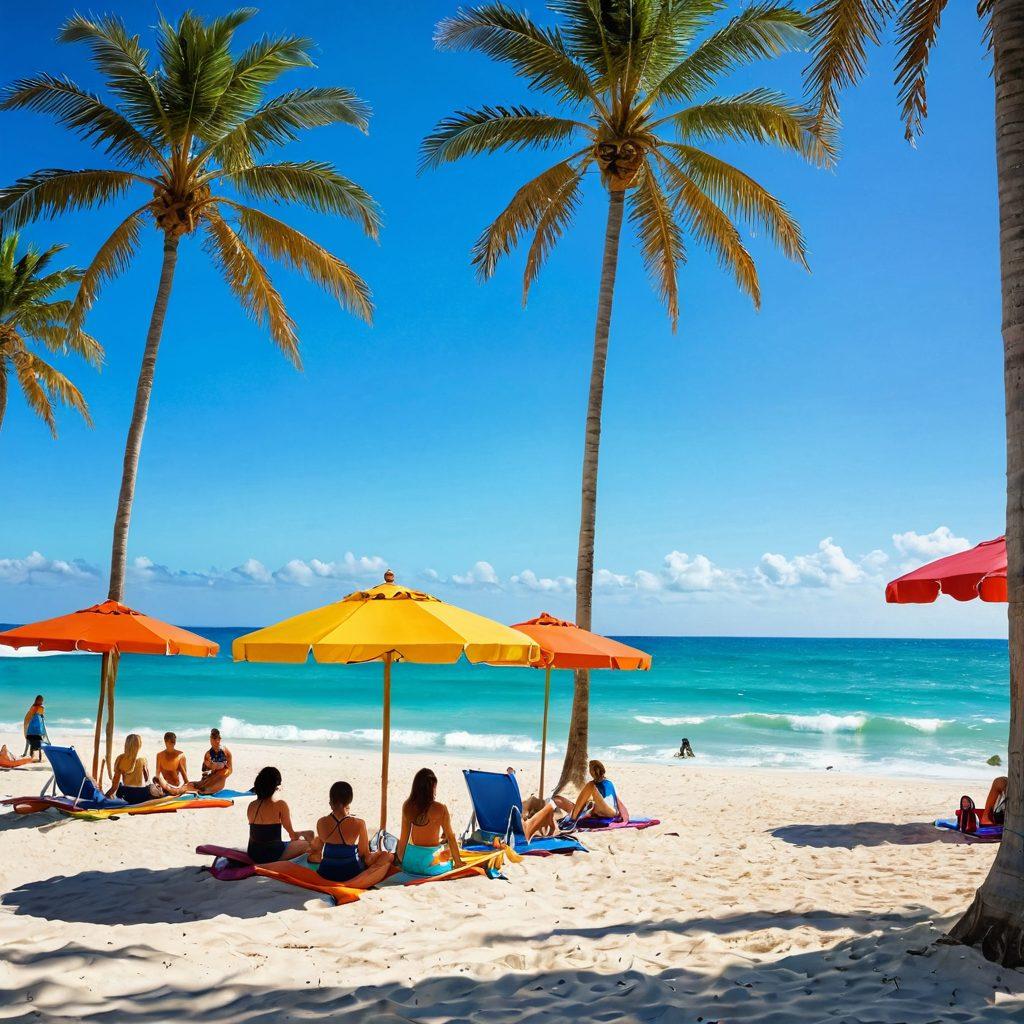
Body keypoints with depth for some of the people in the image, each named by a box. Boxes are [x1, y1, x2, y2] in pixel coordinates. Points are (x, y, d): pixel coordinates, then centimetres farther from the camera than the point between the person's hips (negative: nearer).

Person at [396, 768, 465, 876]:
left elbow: (404, 837, 4)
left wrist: (400, 857, 19)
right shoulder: (440, 809, -16)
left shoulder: (407, 806, -4)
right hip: (430, 864, -5)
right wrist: (458, 862, 4)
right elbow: (450, 837, -7)